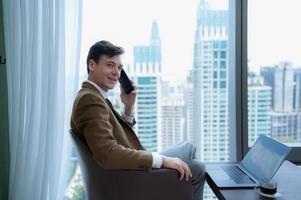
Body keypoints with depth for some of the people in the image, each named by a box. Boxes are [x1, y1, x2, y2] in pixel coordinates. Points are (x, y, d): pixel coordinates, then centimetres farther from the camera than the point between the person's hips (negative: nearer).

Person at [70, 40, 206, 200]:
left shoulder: (94, 95, 9)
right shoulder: (90, 99, -22)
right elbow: (108, 153, -33)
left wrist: (128, 107, -1)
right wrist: (162, 160, -27)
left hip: (130, 168, 10)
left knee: (188, 147, 20)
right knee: (196, 169, 0)